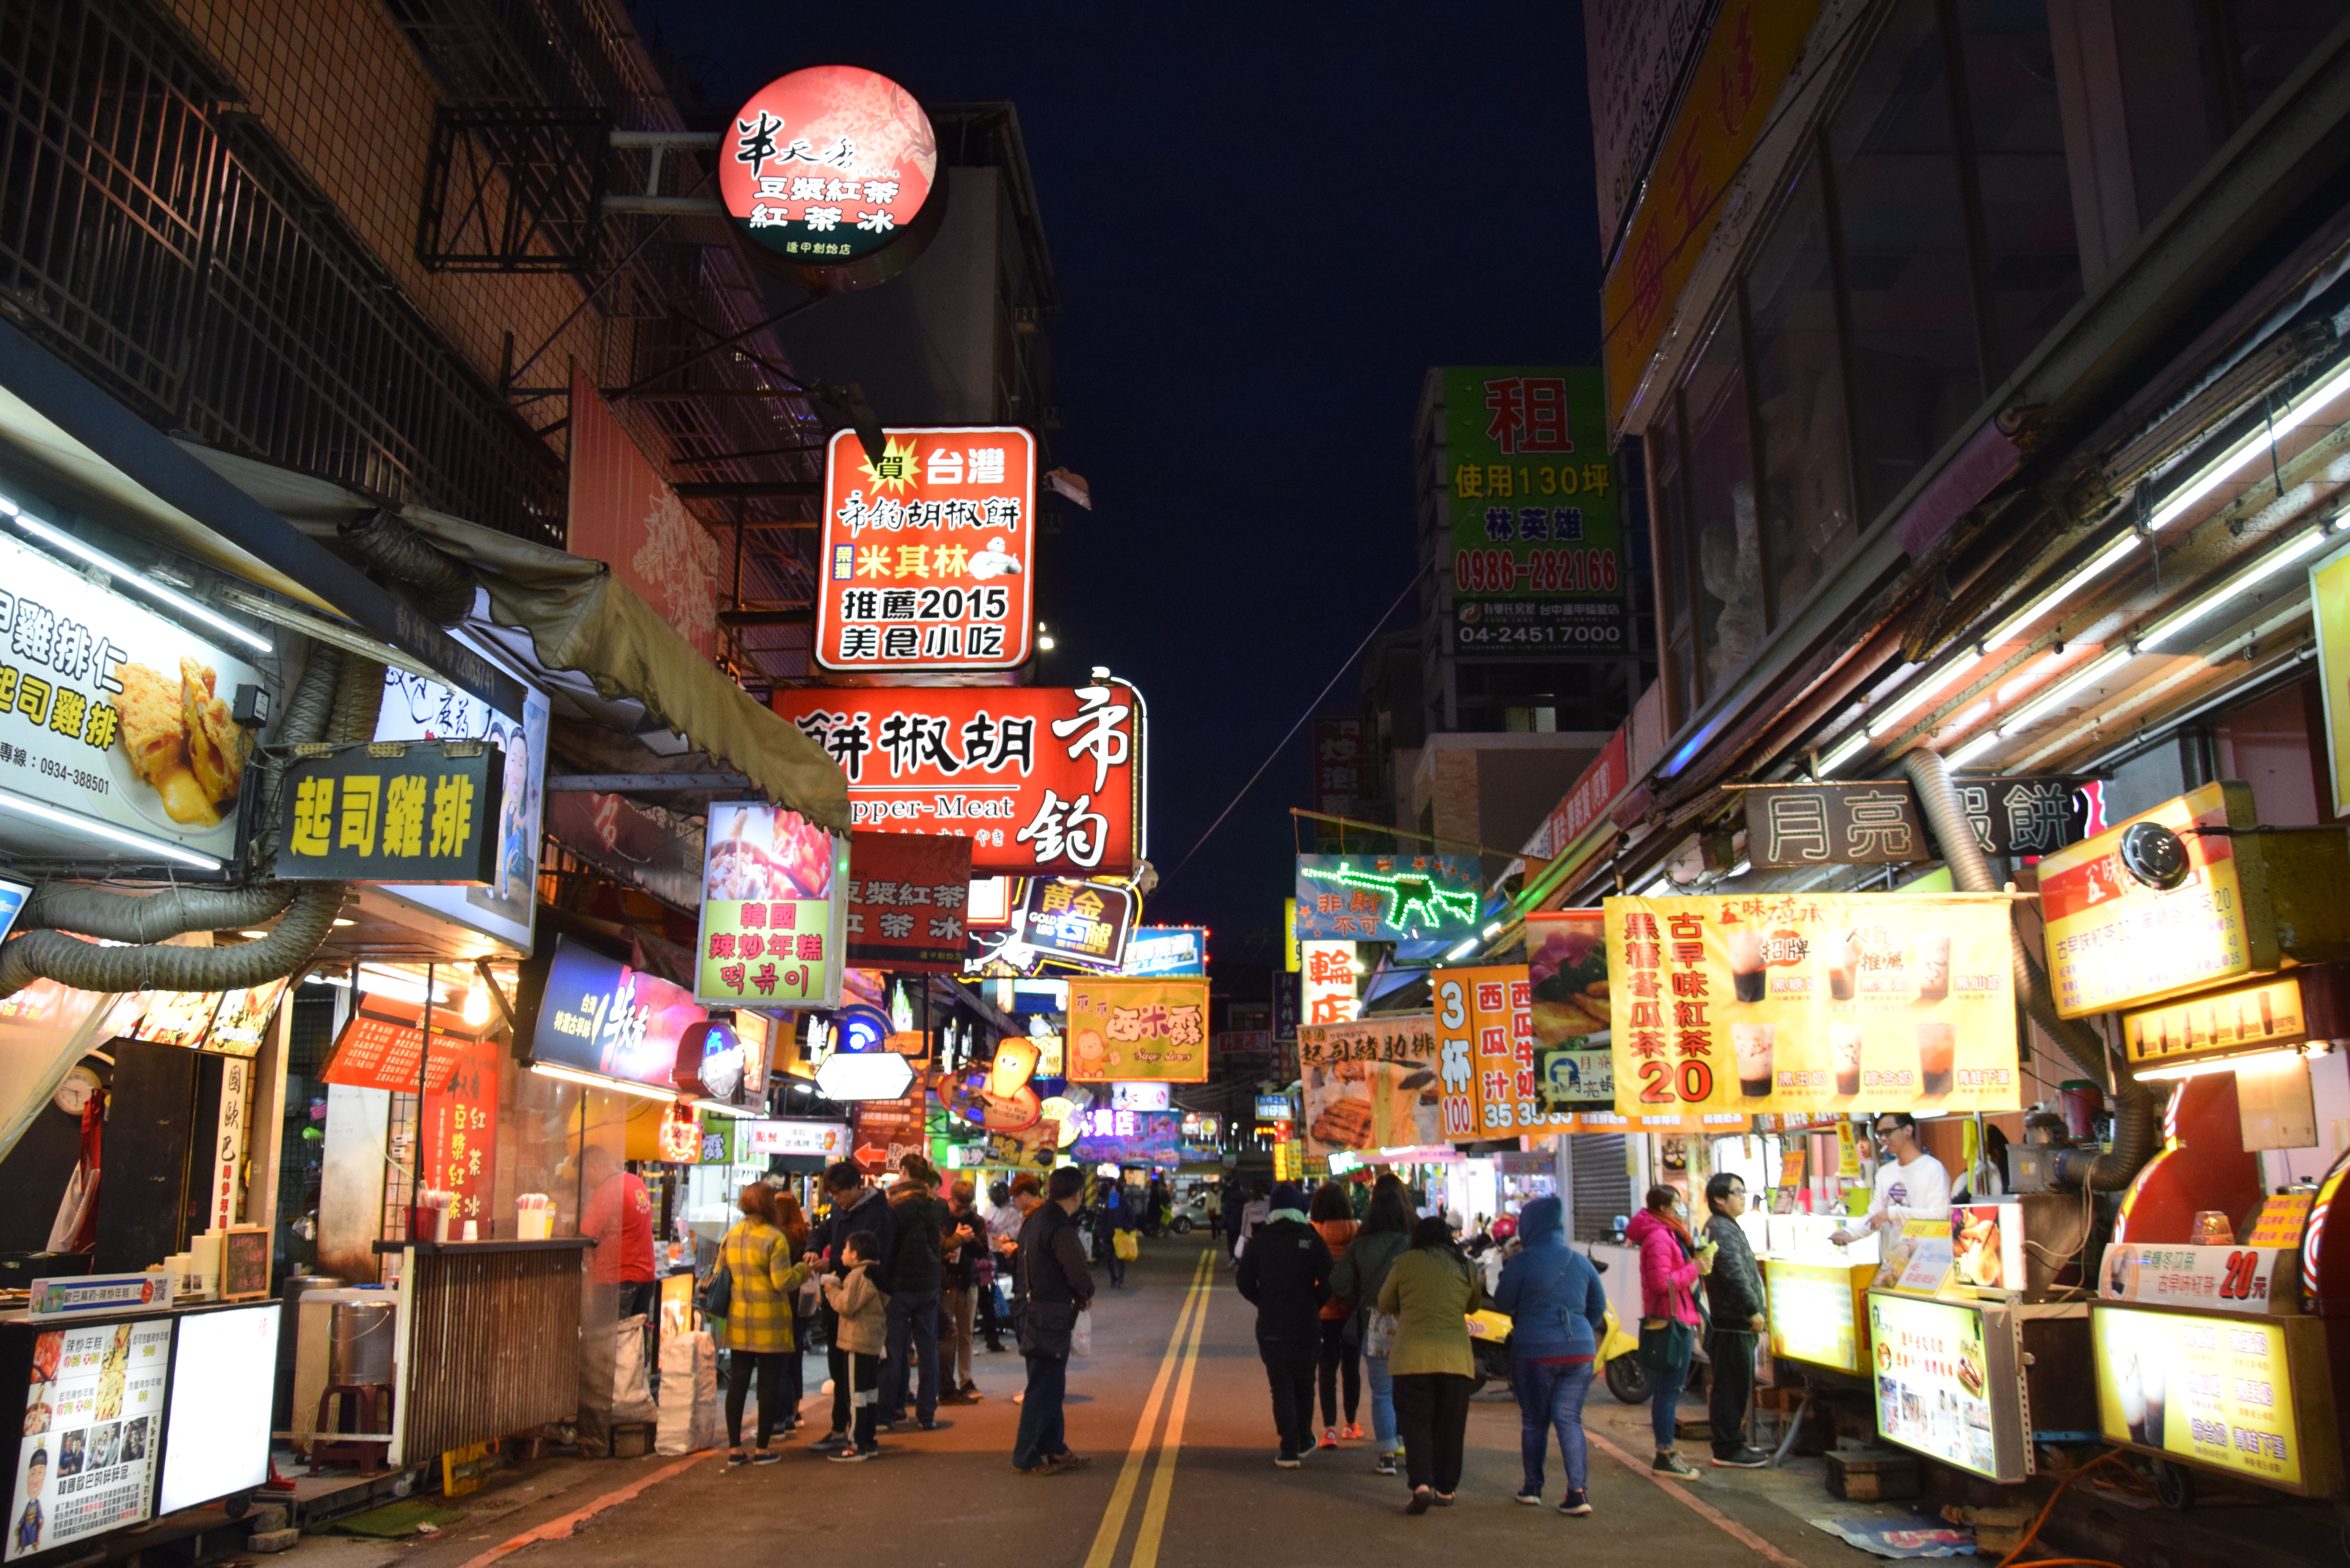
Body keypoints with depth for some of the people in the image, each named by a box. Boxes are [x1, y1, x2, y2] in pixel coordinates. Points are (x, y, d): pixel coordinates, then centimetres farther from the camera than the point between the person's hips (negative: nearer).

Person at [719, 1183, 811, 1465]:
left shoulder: (731, 1236, 5)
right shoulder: (774, 1238, -14)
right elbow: (783, 1281, -17)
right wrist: (804, 1269, 0)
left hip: (738, 1322, 6)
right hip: (770, 1324, -5)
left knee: (737, 1382, 11)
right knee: (769, 1383, 4)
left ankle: (735, 1448, 12)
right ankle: (763, 1449, 9)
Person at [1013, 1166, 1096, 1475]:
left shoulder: (1034, 1221, 9)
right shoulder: (1061, 1228, -21)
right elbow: (1080, 1276, -26)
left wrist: (1079, 1295, 10)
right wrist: (1086, 1295, -1)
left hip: (1034, 1308, 9)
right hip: (1051, 1317, -9)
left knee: (1051, 1386, 17)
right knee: (1042, 1388, -1)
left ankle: (1054, 1450, 27)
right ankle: (1026, 1458, 7)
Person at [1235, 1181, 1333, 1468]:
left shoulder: (1258, 1242, -1)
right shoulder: (1312, 1241, -5)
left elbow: (1244, 1282, 0)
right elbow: (1328, 1282, -10)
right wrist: (1313, 1304, 6)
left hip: (1270, 1328, 0)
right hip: (1306, 1326, 0)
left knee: (1281, 1387, 6)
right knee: (1305, 1384, 19)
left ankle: (1290, 1449, 1)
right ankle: (1304, 1440, 29)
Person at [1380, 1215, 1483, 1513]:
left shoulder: (1405, 1263, 3)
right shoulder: (1465, 1267, 9)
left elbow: (1385, 1303, 14)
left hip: (1413, 1355, -2)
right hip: (1457, 1356, 2)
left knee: (1416, 1423, 2)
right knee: (1450, 1426, 13)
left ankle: (1422, 1484, -14)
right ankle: (1446, 1488, 17)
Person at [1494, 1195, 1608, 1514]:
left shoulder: (1523, 1262, -9)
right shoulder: (1581, 1262, 7)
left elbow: (1502, 1303, -2)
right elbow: (1598, 1306, 16)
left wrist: (1507, 1271, 13)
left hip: (1535, 1351, -3)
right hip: (1580, 1351, 3)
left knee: (1534, 1421, 12)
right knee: (1569, 1419, 4)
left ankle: (1533, 1488, 20)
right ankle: (1578, 1491, -9)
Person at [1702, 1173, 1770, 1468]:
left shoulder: (1729, 1227, 20)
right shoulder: (1721, 1229, -15)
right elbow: (1734, 1273, -24)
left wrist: (1757, 1306, 24)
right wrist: (1753, 1309, -24)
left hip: (1738, 1324, 11)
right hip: (1732, 1323, -11)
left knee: (1737, 1387, 17)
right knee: (1731, 1387, -6)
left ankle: (1735, 1442, 25)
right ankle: (1728, 1450, -1)